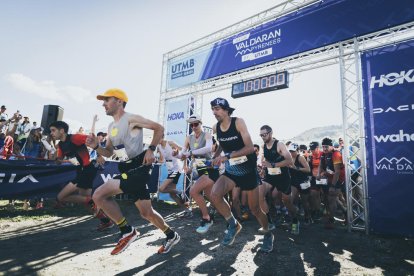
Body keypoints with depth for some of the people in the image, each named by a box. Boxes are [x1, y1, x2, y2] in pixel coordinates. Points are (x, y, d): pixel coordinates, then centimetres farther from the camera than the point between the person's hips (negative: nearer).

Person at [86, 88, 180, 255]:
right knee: (146, 213, 12)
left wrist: (151, 150, -18)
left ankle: (127, 231, -1)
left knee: (99, 195, -16)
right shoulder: (111, 127, 17)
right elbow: (109, 153, 22)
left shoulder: (131, 119, -8)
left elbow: (159, 128, -9)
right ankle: (171, 236, 32)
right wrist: (96, 146, 3)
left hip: (138, 168, -8)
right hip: (127, 169, 9)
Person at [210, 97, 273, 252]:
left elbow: (250, 148, -24)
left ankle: (268, 234, 35)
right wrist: (216, 157, 2)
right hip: (231, 171, 4)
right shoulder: (215, 128, -2)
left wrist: (227, 156, -32)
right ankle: (233, 224, 3)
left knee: (254, 208, 5)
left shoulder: (238, 122, -17)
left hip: (248, 171, -4)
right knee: (215, 195, -22)